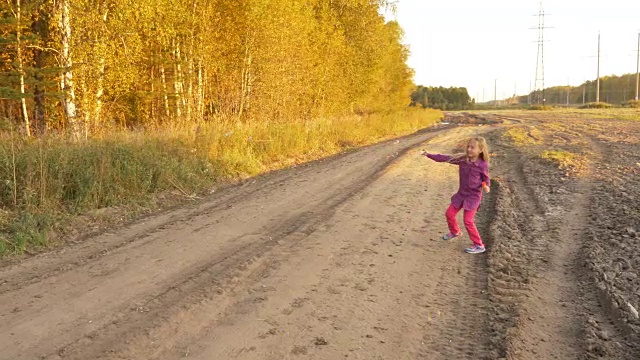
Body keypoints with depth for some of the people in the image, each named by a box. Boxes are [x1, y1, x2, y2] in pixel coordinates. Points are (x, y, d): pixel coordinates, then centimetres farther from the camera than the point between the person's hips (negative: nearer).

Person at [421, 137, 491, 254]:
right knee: (449, 214, 13)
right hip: (461, 193, 6)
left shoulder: (482, 164, -16)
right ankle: (455, 232, 44)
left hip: (474, 196, -6)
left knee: (468, 221, -9)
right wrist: (429, 155, -9)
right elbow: (446, 158, -6)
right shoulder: (462, 159, -7)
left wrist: (486, 186, -26)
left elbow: (486, 179, -2)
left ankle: (479, 245, 4)